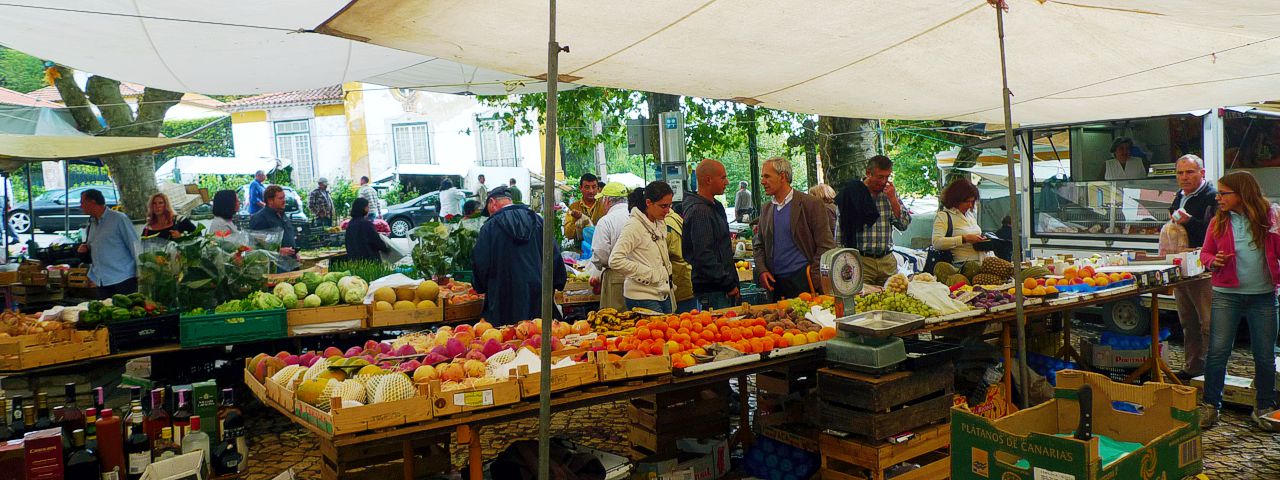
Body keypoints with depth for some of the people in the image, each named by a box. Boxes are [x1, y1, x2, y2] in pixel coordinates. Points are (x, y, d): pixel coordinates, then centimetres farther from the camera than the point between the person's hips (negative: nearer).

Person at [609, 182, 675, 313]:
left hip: (663, 295, 8)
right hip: (643, 298, -8)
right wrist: (648, 274, -17)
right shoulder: (634, 226, -14)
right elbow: (615, 261, -23)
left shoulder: (660, 224, 12)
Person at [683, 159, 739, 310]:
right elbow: (704, 256, -22)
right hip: (712, 291, -10)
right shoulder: (699, 212, -17)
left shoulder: (714, 206, 17)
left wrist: (732, 281, 19)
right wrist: (729, 284, -18)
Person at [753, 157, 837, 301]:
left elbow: (826, 246, -5)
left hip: (803, 283, -5)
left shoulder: (811, 204, -4)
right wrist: (762, 270, 2)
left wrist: (813, 277, -11)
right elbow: (759, 246, 19)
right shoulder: (766, 210, 14)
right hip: (776, 284, 5)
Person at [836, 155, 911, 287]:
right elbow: (840, 229, -2)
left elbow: (904, 225, 6)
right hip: (861, 260, -4)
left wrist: (893, 199, -4)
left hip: (887, 260, 4)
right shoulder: (851, 193, -4)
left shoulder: (891, 193, 11)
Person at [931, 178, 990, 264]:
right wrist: (964, 239, -19)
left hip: (983, 262, 8)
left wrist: (983, 240, 10)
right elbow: (936, 242, -17)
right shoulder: (943, 216, -2)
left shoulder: (971, 215, 23)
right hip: (962, 265, -8)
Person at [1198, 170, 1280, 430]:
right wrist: (1214, 261, -10)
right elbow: (1205, 252, 10)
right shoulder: (1218, 221, 3)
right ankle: (1209, 406, 9)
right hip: (1226, 294, 1)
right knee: (1217, 351, -2)